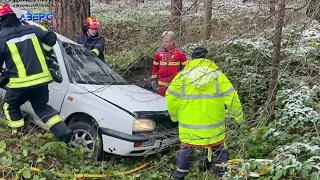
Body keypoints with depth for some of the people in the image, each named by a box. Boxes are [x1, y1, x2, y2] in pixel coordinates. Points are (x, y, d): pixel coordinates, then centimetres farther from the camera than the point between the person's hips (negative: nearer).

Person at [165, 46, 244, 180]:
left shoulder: (182, 75, -5)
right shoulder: (217, 75, -6)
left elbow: (170, 98, -3)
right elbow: (231, 97, -8)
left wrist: (174, 116, 13)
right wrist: (238, 115, 6)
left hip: (189, 126, 1)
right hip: (213, 126, 0)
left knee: (185, 150, 18)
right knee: (219, 150, 18)